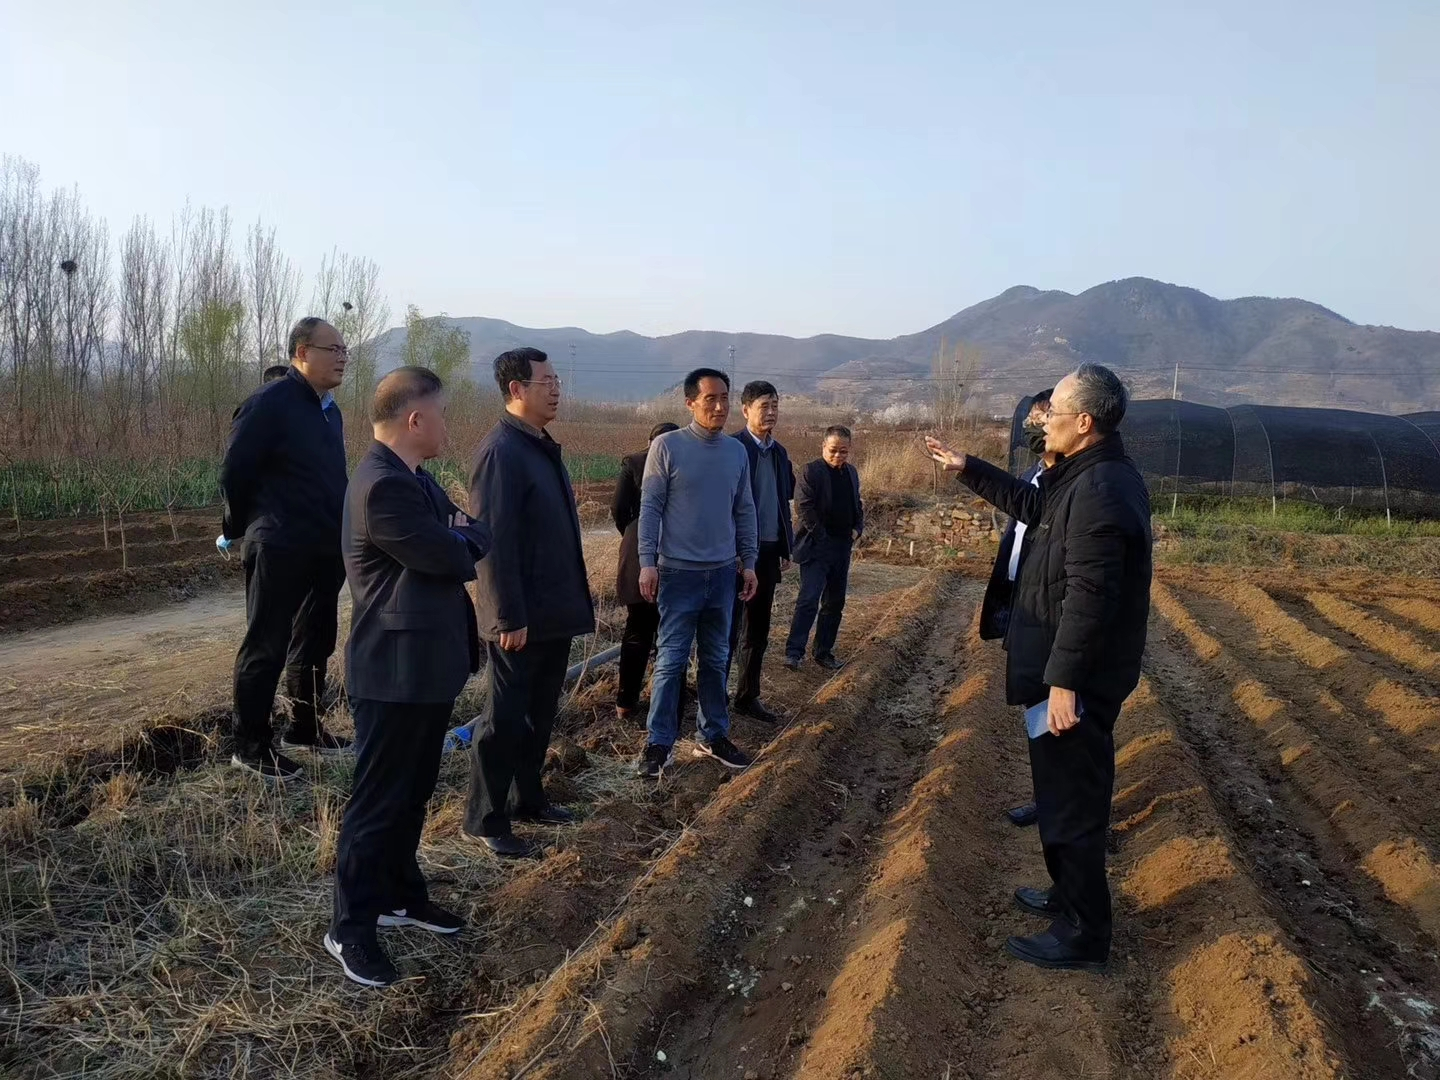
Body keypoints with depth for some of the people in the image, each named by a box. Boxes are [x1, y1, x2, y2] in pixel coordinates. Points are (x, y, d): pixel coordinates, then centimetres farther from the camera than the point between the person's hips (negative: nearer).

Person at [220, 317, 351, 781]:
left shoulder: (328, 409, 12)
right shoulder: (269, 404, -13)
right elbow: (234, 472, -11)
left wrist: (338, 534, 15)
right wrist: (238, 530, 0)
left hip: (325, 551, 8)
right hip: (280, 550, -8)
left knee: (314, 642, 16)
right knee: (266, 648, 1)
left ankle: (304, 727, 30)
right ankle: (250, 744, 11)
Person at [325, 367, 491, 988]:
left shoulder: (410, 479, 11)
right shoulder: (383, 486, -23)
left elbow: (465, 550, 12)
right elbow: (454, 555, -21)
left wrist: (460, 537, -9)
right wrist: (474, 534, -2)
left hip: (428, 666, 10)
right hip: (395, 672, -10)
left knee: (412, 792, 21)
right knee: (378, 801, 3)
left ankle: (400, 894, 36)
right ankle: (351, 928, 18)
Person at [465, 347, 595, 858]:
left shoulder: (544, 447, 12)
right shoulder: (500, 450, -17)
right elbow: (494, 540, -22)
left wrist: (574, 600, 16)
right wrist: (508, 617, -23)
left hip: (554, 611, 9)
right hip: (521, 617, -9)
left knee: (540, 713, 18)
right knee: (505, 718, 2)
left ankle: (527, 798, 32)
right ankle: (485, 820, 15)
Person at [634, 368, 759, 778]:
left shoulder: (737, 451, 6)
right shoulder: (667, 446, -8)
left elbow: (745, 511, 11)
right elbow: (650, 507, -8)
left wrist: (749, 563, 8)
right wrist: (647, 563, -13)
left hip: (723, 572, 5)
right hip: (679, 571, -4)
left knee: (715, 659, 13)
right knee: (672, 660, 0)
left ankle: (713, 736, 24)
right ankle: (660, 742, 9)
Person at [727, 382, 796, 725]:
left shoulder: (779, 452, 11)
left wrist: (786, 549, 16)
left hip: (768, 552, 7)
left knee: (757, 632, 15)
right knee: (727, 630, 0)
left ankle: (748, 697, 26)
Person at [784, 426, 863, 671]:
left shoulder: (851, 472, 13)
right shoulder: (812, 471, -8)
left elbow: (857, 505, 21)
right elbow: (803, 506, -14)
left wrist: (857, 528, 4)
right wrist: (822, 536, -15)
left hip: (843, 547, 7)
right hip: (816, 547, -7)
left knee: (835, 603, 10)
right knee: (809, 600, -12)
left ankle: (823, 651, 20)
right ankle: (794, 652, -8)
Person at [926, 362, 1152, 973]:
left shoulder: (1099, 491, -25)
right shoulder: (1093, 476, 9)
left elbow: (1088, 598, -28)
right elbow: (1035, 505, 27)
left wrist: (1064, 680, -26)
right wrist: (969, 470, 27)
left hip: (1077, 678, -11)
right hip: (1075, 671, 11)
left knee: (1071, 801, 2)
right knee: (1067, 792, 23)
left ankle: (1083, 936, 16)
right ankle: (1070, 895, 41)